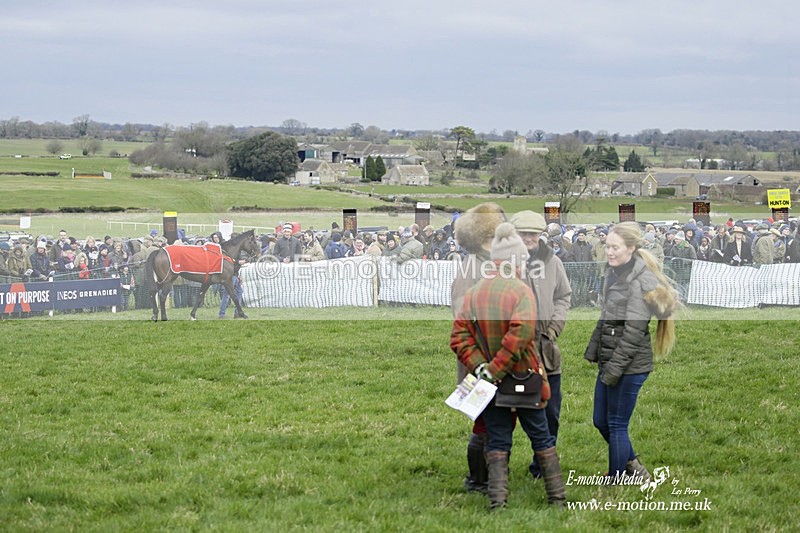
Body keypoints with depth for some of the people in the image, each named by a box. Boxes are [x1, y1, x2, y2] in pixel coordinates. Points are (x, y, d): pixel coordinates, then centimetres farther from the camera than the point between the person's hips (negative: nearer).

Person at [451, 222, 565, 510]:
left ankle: (498, 501, 1)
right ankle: (557, 497, 17)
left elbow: (459, 337, -8)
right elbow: (521, 331, -28)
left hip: (492, 382, 3)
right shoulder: (521, 290, -13)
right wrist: (495, 369, -23)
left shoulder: (472, 292, 0)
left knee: (497, 441, 10)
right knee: (541, 438, 12)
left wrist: (480, 367, -13)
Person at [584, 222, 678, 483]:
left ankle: (615, 481, 11)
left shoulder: (641, 281, -17)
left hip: (630, 365, -9)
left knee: (617, 425, -1)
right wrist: (593, 351, 15)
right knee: (600, 421, 16)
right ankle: (633, 467, 32)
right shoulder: (613, 273, 11)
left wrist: (614, 368, -19)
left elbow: (634, 331, -19)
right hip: (609, 361, 9)